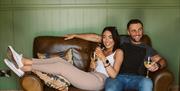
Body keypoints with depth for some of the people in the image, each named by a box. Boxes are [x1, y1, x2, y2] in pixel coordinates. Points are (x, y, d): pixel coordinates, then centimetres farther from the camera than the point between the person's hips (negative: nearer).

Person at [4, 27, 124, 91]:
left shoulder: (118, 52, 3)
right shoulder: (101, 50, 24)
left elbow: (114, 74, -9)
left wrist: (103, 58, -18)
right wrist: (93, 59, -2)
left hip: (99, 81, -7)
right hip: (91, 77, 7)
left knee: (61, 66, -22)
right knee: (58, 59, -11)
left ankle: (24, 68, -17)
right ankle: (24, 61, -19)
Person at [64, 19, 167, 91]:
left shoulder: (147, 48, 24)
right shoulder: (122, 41, 22)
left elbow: (162, 60, 14)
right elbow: (97, 38, 22)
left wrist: (157, 65, -12)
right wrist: (75, 35, 23)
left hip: (136, 78, 1)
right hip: (117, 77, 0)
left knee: (147, 82, -35)